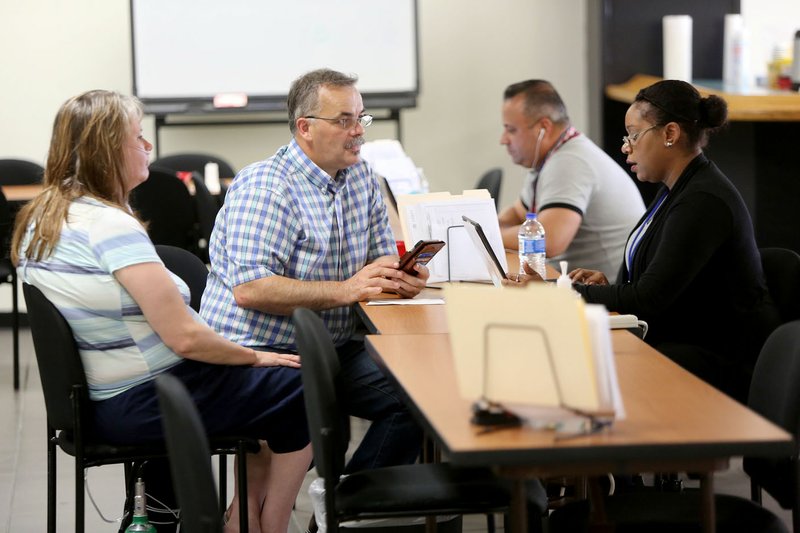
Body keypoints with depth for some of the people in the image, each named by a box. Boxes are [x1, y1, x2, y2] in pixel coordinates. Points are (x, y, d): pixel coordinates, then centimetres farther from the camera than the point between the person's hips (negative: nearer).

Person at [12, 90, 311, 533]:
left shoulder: (39, 218, 4)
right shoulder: (110, 226, -25)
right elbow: (184, 337, -27)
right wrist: (255, 357, -9)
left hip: (99, 397, 10)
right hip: (144, 403, -10)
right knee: (304, 394, 4)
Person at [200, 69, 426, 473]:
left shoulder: (361, 178, 13)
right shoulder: (265, 189, -14)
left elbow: (381, 259, 16)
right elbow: (249, 289, -24)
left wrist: (402, 278, -10)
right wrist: (345, 290, -26)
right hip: (256, 352, -8)